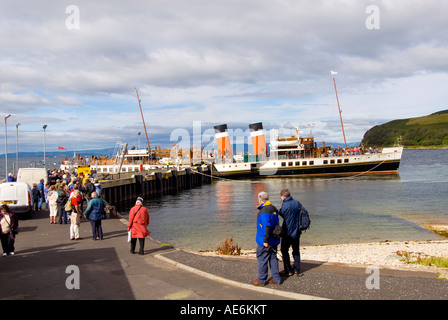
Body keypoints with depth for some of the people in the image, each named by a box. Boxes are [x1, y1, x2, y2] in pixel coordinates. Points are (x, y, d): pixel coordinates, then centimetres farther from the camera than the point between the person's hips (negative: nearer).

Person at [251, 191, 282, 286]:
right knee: (273, 258, 15)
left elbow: (267, 227, -28)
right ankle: (276, 279, 19)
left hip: (264, 242, -8)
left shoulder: (264, 212, -21)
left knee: (262, 260, 4)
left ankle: (261, 280, 14)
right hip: (274, 241, 9)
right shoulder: (274, 209, 8)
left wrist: (266, 241, -23)